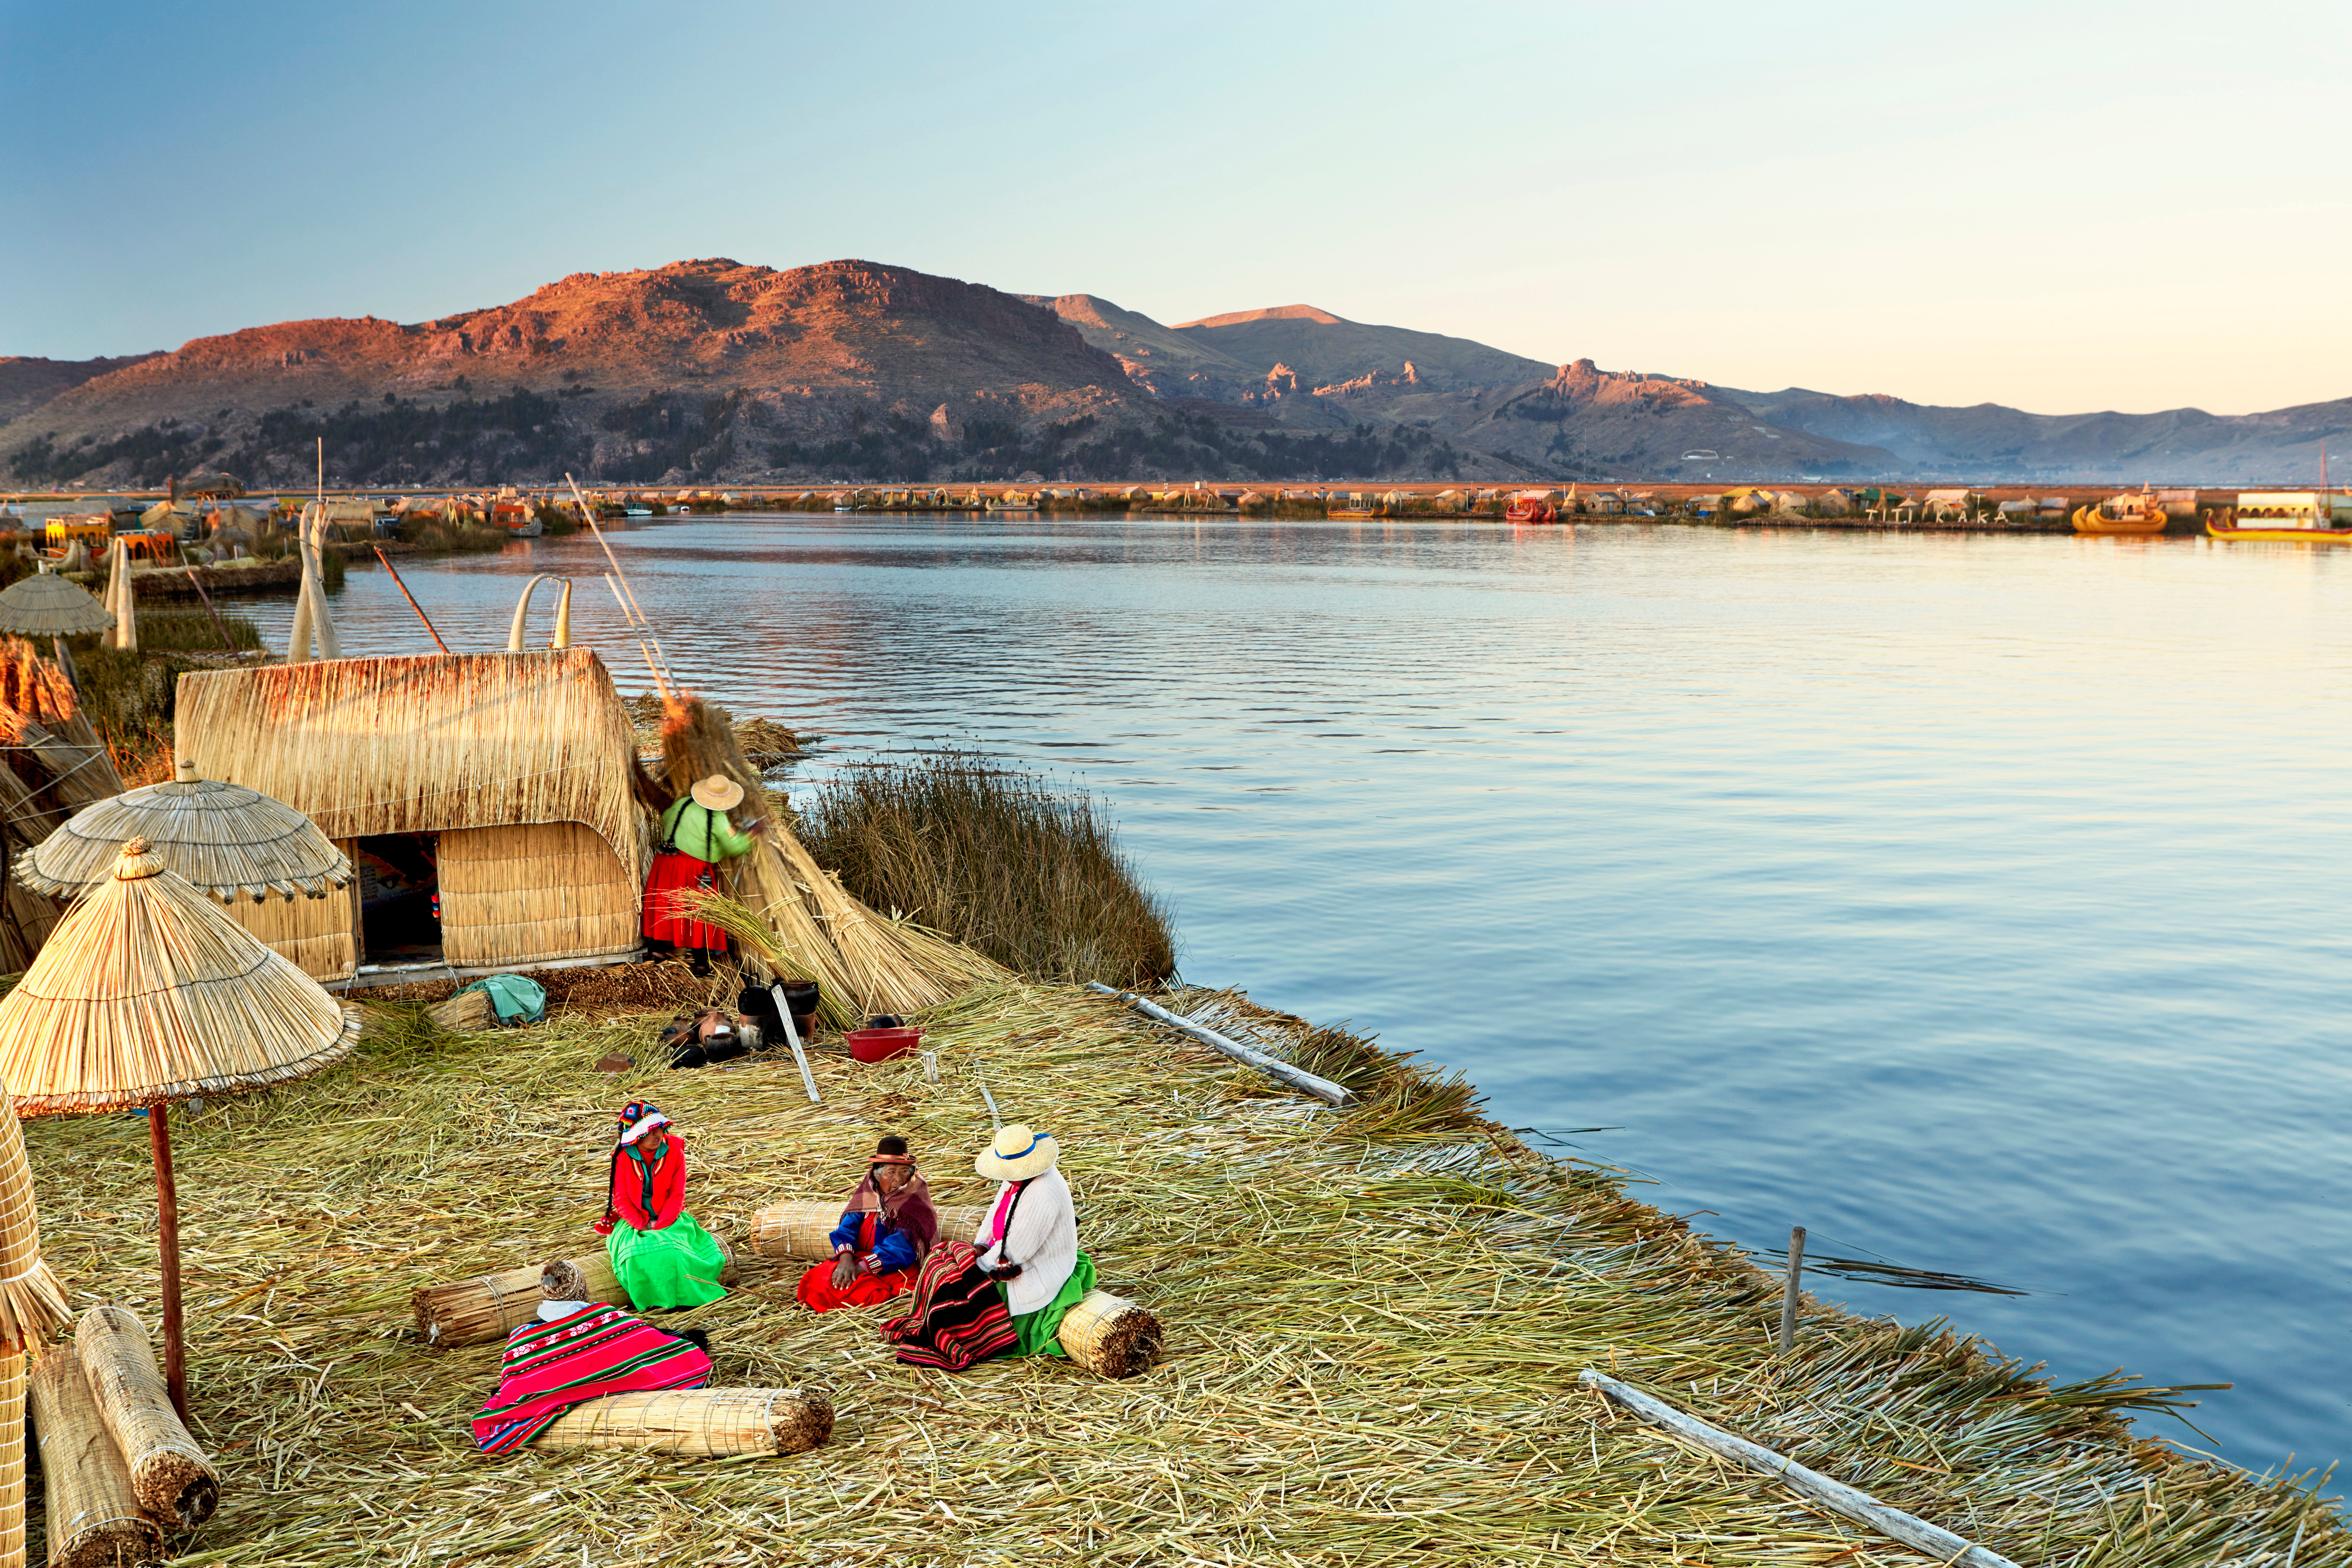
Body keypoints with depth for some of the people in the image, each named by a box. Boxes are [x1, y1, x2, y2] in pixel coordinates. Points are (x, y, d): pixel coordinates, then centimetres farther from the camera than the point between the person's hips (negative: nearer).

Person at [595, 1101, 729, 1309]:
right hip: (633, 1221, 0)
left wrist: (660, 1226, -16)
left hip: (668, 1219, 0)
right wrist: (643, 1225, -15)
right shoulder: (623, 1158, -5)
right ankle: (653, 1299, -15)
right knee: (639, 1253, -31)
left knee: (672, 1251, -30)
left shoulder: (674, 1152, -4)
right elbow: (621, 1199, -5)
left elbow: (677, 1195, -5)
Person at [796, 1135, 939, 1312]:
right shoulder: (866, 1194, 7)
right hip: (860, 1259, 5)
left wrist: (861, 1268, -26)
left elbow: (902, 1246, -19)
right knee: (818, 1279, -19)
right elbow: (847, 1229, -3)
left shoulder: (916, 1200, -8)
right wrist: (846, 1260, -25)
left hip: (897, 1269, -5)